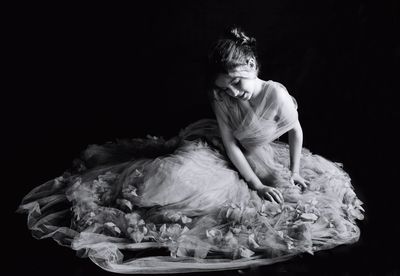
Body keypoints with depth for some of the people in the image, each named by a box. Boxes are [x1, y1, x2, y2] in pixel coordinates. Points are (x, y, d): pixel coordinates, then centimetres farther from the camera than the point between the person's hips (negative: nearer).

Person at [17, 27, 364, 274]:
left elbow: (297, 132, -10)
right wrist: (256, 186, -22)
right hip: (218, 151, 1)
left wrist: (293, 175, -8)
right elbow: (229, 143, -18)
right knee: (176, 173, -23)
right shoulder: (221, 97, -21)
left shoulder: (277, 94, -28)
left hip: (258, 159, 0)